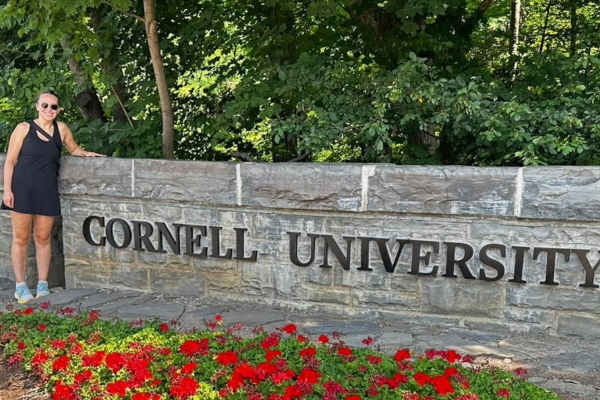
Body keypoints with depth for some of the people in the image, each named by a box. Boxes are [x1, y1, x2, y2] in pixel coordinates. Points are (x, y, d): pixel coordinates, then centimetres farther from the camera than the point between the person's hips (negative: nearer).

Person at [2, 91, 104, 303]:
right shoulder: (24, 128, -2)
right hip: (22, 189, -2)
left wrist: (86, 154, 4)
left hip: (47, 191, 2)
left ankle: (42, 285, 18)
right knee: (20, 238, 4)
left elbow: (73, 148, 24)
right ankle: (20, 286, 13)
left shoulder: (61, 128, 5)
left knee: (43, 238, 8)